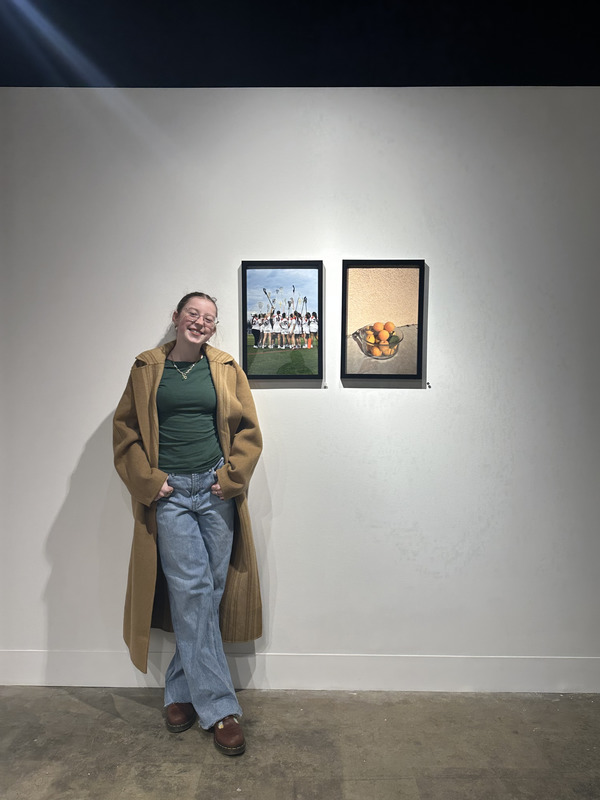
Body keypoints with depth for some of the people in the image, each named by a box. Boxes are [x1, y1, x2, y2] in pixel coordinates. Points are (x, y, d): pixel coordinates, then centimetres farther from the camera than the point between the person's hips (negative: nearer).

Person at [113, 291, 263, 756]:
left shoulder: (226, 369, 7)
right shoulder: (147, 369, 7)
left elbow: (248, 431, 8)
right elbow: (125, 430, 8)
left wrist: (230, 478, -3)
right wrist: (148, 480, -3)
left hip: (217, 492, 1)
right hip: (169, 492, -1)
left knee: (206, 595, 6)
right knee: (191, 591, -4)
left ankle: (182, 690, 27)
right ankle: (219, 708, 7)